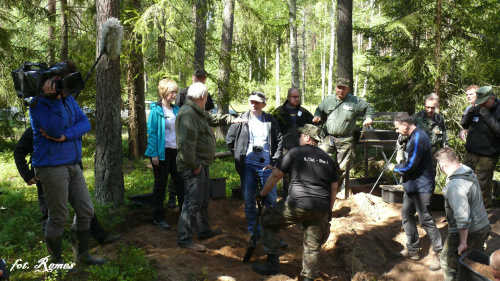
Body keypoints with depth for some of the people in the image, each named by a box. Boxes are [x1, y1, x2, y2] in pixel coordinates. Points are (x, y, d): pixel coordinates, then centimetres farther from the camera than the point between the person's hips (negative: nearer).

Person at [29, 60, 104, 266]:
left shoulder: (69, 99, 11)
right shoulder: (39, 103, -11)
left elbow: (85, 124, 1)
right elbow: (55, 129, -23)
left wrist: (65, 136, -16)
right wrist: (56, 100, -25)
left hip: (73, 165, 8)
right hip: (52, 167, -8)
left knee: (86, 211, 11)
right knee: (58, 218, 1)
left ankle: (82, 254, 28)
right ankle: (56, 261, 20)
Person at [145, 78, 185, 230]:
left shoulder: (176, 110, 9)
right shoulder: (156, 110, -8)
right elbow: (152, 132, -11)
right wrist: (154, 154, -15)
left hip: (176, 151, 5)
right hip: (162, 152, -5)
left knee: (181, 182, 8)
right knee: (160, 185, 5)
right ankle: (159, 218, 17)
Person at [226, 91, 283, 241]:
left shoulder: (271, 120, 5)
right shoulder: (242, 120, 6)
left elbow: (280, 142, 5)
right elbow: (229, 140, 10)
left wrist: (273, 162, -1)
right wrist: (239, 156, 5)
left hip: (266, 165, -1)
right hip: (248, 165, 1)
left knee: (271, 199, -1)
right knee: (248, 200, 5)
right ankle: (254, 232, 18)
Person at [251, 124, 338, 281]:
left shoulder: (295, 153, 4)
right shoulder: (329, 159, 16)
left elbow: (275, 176, 5)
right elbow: (333, 189, 17)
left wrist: (262, 195, 17)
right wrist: (329, 212, 25)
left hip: (297, 205, -4)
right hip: (321, 209, 4)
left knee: (268, 219, 16)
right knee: (313, 246, 13)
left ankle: (272, 263, 13)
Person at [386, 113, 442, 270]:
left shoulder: (418, 138, -21)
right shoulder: (413, 137, 11)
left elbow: (410, 166, -22)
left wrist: (394, 168, -8)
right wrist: (403, 149, 8)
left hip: (421, 188, -10)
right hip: (412, 186, 10)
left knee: (425, 219, -4)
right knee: (406, 215, 14)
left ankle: (439, 254, 9)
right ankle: (413, 250, 25)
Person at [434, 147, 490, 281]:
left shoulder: (454, 185, -30)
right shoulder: (469, 172, 0)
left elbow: (462, 217, -31)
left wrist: (463, 242, -21)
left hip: (467, 232, -9)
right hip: (484, 226, 9)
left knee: (448, 263, 11)